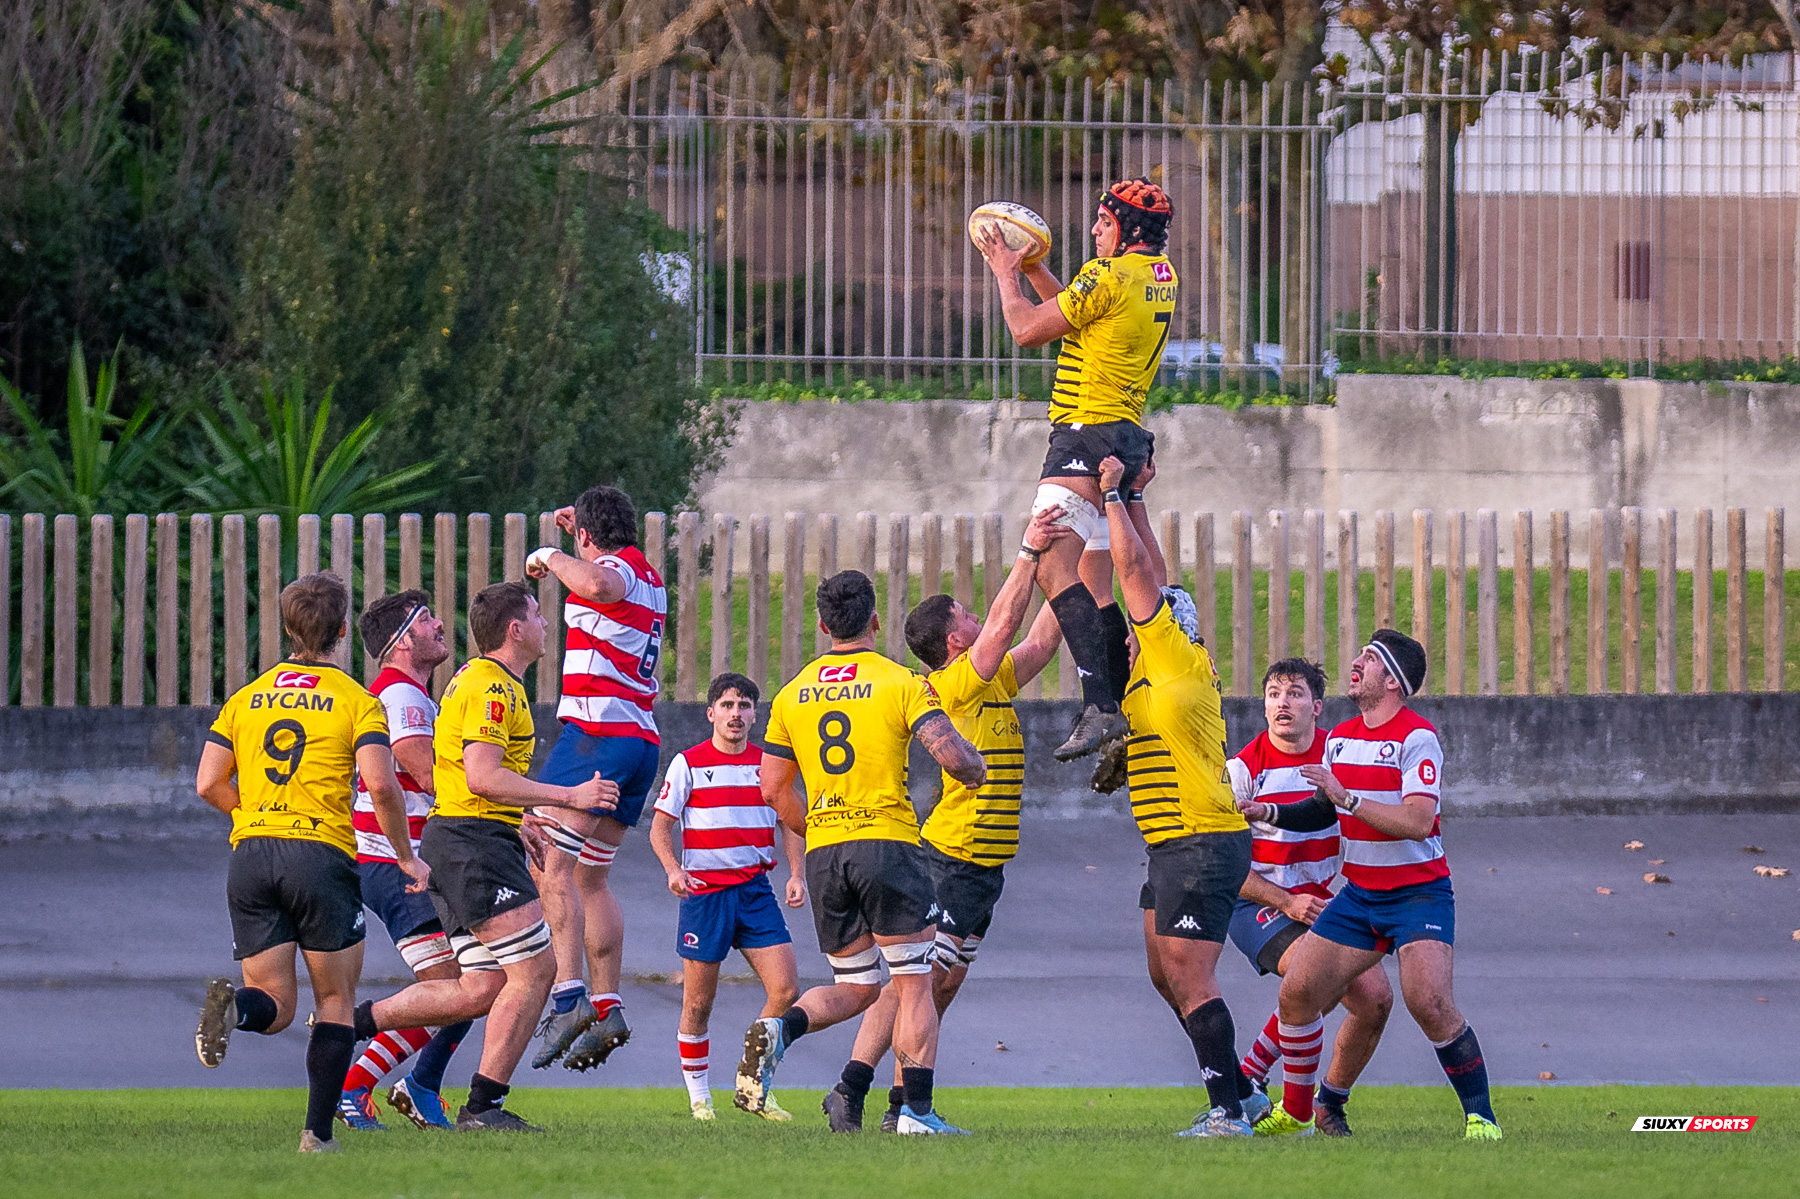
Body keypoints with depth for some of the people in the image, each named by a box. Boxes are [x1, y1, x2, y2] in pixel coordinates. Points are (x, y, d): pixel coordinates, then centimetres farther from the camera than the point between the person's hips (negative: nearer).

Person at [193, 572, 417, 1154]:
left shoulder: (246, 699, 12)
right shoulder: (357, 701, -1)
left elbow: (209, 784, 8)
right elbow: (380, 785, -13)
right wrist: (406, 857, 0)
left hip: (251, 852, 3)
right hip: (322, 855, -3)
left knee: (275, 1004, 7)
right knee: (336, 1001, 10)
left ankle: (234, 1005, -28)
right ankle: (318, 1133, 2)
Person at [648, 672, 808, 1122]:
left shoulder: (769, 763, 9)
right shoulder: (688, 764, 0)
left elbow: (790, 823, 15)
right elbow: (661, 826, 1)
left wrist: (797, 874, -1)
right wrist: (673, 869, -17)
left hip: (756, 889, 3)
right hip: (704, 890, -3)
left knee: (785, 990, -8)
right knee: (698, 1005, 0)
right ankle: (699, 1097, 14)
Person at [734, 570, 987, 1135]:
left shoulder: (792, 694, 10)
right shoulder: (900, 683, -4)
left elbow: (773, 789, 11)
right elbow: (952, 754, -14)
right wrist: (976, 768, 9)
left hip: (823, 854, 4)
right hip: (889, 844, -4)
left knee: (855, 987, 15)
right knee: (914, 983, 3)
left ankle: (779, 1029, -14)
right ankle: (916, 1111, -7)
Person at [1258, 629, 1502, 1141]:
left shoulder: (1417, 738, -15)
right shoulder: (1339, 738, 9)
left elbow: (1417, 821, -26)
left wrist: (1345, 796, -27)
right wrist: (1271, 811, 14)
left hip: (1418, 892, -7)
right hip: (1358, 892, 7)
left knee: (1429, 1002, -23)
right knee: (1297, 992, -1)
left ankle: (1480, 1114, -10)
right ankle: (1294, 1112, 16)